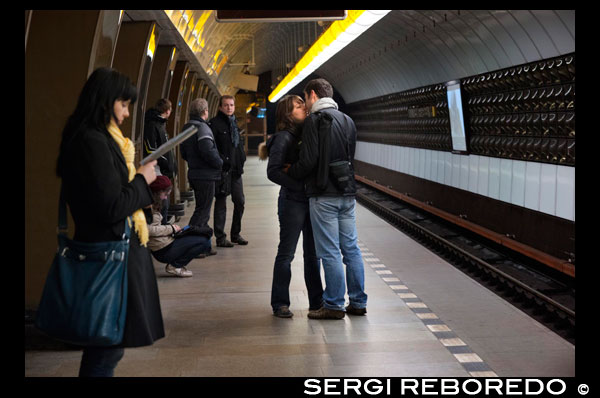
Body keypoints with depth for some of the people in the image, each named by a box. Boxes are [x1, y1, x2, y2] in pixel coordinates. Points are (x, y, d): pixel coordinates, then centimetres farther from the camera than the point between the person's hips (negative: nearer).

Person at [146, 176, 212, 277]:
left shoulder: (152, 205, 16)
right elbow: (149, 229, -26)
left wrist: (171, 227, 2)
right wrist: (171, 228, -13)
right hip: (163, 250, -11)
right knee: (203, 241, -16)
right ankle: (175, 266, -7)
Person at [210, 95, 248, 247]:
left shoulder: (234, 123, 17)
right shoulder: (215, 123, -7)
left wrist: (242, 159, 9)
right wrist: (222, 161, -18)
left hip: (235, 169, 7)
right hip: (222, 170, -7)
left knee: (239, 201, 9)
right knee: (221, 203, 0)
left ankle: (236, 234, 23)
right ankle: (220, 237, 7)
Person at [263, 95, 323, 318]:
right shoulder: (283, 138, -10)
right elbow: (273, 172, -16)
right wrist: (300, 185, -20)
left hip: (311, 201, 7)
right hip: (293, 202, -7)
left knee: (313, 253, 12)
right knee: (286, 253, 2)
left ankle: (316, 301, 22)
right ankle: (280, 304, 12)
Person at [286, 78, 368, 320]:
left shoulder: (314, 120, -9)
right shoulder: (347, 120, 15)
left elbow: (308, 161, -16)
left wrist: (288, 173, 1)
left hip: (324, 196, -7)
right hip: (347, 194, 8)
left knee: (330, 252, -2)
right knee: (351, 248, 11)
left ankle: (334, 306, 4)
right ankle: (358, 302, 17)